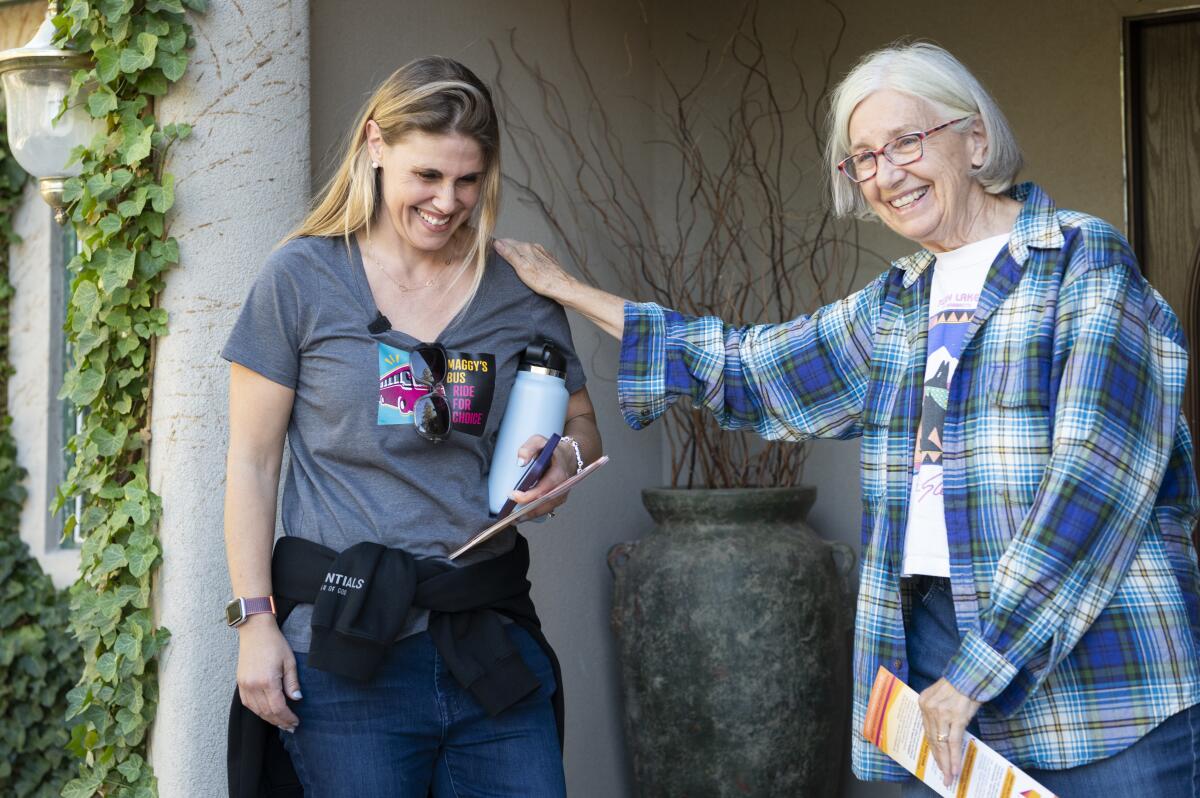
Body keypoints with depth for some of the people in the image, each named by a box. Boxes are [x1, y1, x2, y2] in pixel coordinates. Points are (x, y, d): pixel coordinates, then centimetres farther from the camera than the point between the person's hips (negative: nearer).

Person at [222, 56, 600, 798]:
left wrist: (567, 456, -7)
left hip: (492, 637, 3)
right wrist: (256, 621, -5)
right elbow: (253, 462, 1)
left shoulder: (520, 291, 7)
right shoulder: (303, 278, -1)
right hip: (346, 645, -3)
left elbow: (582, 425, 18)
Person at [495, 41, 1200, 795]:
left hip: (1097, 670, -5)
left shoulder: (1084, 261, -4)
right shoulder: (894, 307, 16)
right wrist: (569, 292, 25)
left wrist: (978, 670, -18)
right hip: (934, 641, 6)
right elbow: (744, 367, 26)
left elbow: (1097, 477, -13)